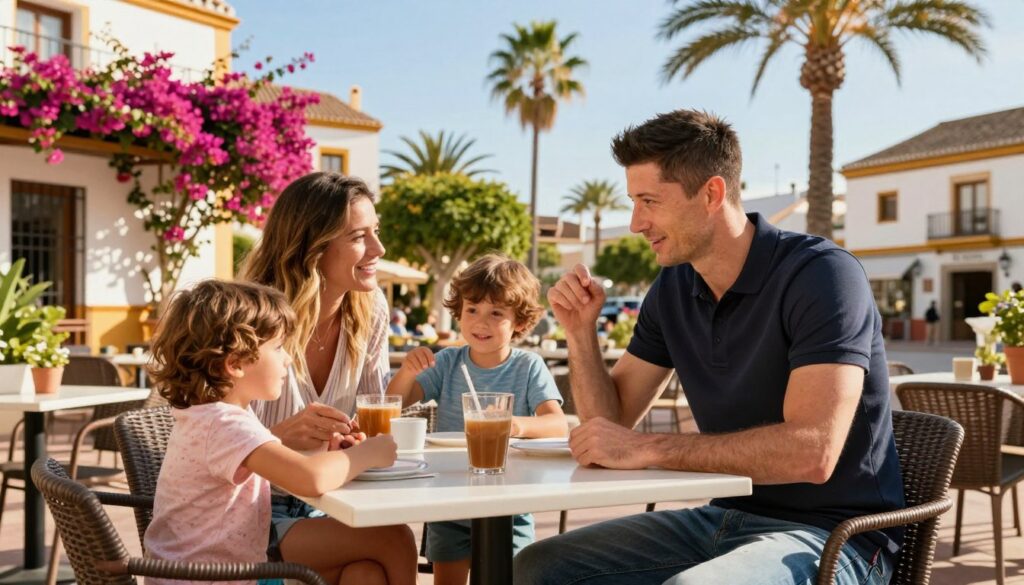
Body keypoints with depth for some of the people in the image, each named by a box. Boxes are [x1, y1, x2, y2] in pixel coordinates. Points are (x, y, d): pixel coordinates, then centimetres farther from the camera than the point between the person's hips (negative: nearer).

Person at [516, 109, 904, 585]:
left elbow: (812, 451, -29)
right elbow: (611, 419, 10)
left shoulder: (820, 274, -18)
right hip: (727, 519, 7)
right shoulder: (672, 288, 4)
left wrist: (646, 449, -26)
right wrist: (580, 332, -7)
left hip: (830, 535, -6)